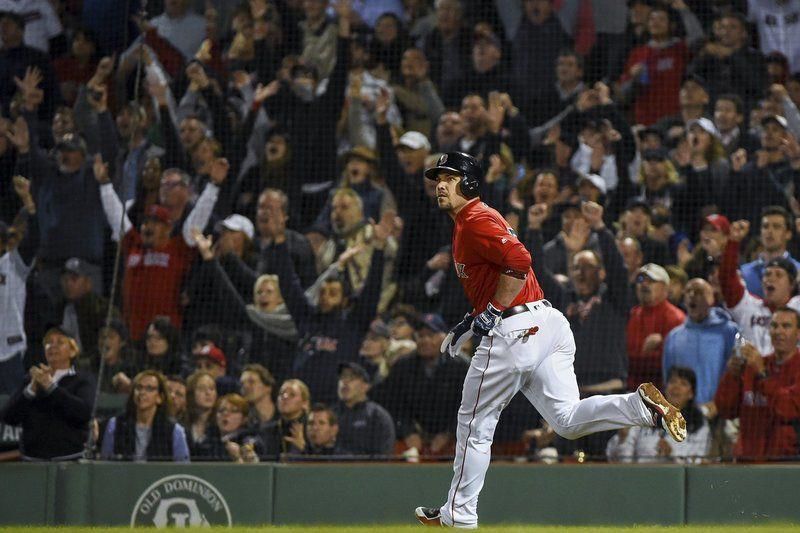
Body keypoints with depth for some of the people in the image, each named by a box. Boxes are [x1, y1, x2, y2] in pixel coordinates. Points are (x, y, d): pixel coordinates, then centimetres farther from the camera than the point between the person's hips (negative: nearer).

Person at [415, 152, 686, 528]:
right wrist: (471, 322, 24)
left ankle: (459, 517, 11)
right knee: (568, 421, 0)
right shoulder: (468, 223, 24)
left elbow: (519, 260, -23)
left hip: (515, 330, -10)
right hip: (549, 324, 10)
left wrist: (493, 312, -19)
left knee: (475, 423, 3)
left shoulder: (475, 221, -9)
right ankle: (643, 405, -19)